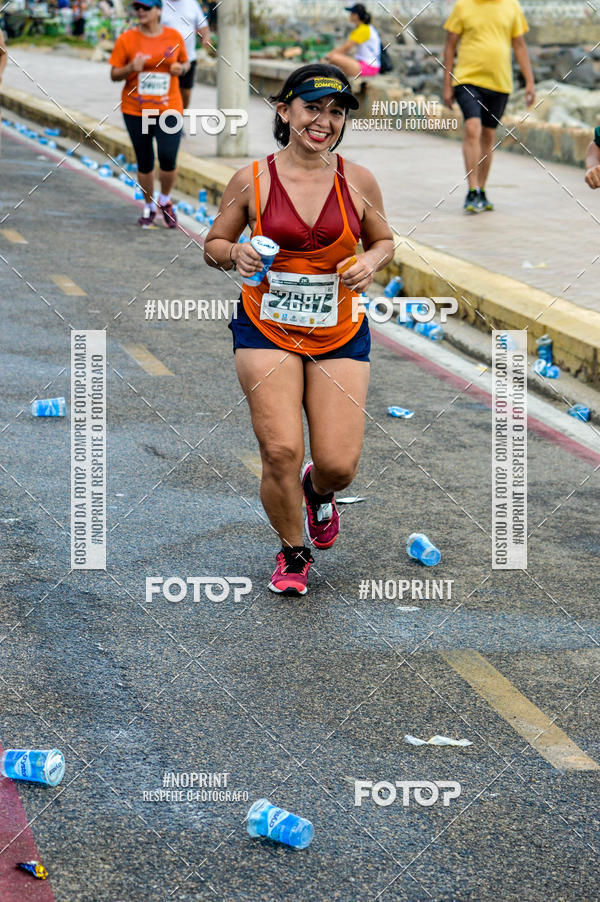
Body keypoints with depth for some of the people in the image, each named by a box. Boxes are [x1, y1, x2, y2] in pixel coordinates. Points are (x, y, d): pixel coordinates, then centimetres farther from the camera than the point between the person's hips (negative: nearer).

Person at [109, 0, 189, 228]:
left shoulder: (174, 37, 2)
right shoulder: (126, 39, -3)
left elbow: (185, 62, 17)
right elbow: (114, 74, 1)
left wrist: (181, 68, -6)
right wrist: (131, 68, -19)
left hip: (169, 108, 0)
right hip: (135, 110, 0)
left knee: (168, 158, -13)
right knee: (145, 163, 5)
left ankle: (165, 201, 15)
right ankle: (149, 207, 27)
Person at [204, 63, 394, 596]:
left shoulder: (358, 182, -2)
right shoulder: (252, 181, -6)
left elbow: (384, 240, 14)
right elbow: (214, 244, 7)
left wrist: (371, 261, -8)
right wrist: (236, 254, -16)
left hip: (340, 336, 1)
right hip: (266, 331, -1)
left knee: (339, 465, -5)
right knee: (280, 451, -13)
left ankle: (319, 493, 36)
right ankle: (293, 553, 15)